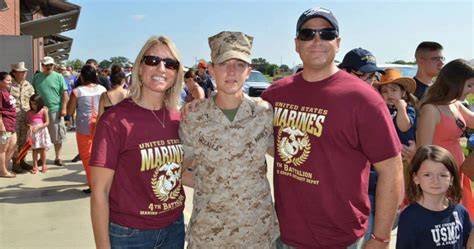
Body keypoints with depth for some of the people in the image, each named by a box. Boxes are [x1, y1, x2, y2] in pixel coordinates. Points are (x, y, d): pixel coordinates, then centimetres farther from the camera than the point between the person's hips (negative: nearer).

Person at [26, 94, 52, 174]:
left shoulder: (44, 110, -3)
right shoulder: (29, 112, 6)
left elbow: (47, 122, -7)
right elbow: (26, 122, 10)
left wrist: (38, 127, -18)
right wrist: (28, 126, -13)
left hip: (42, 131, -2)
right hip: (33, 133, 2)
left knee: (42, 149, 4)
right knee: (35, 150, 3)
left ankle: (44, 165, 15)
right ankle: (35, 166, 9)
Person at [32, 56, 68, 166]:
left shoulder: (58, 76, 1)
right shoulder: (37, 77, 7)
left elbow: (65, 93, -1)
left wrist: (63, 108, -8)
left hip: (55, 110, -2)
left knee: (58, 136, 3)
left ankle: (58, 158, 15)